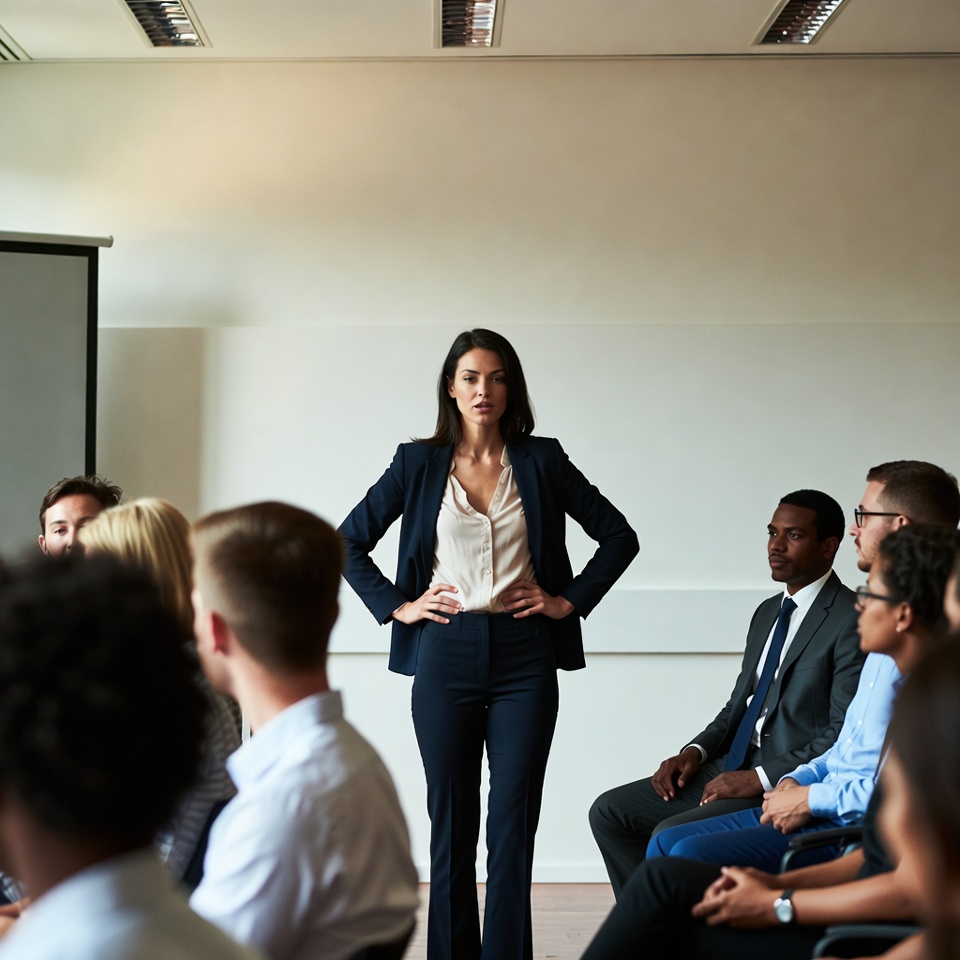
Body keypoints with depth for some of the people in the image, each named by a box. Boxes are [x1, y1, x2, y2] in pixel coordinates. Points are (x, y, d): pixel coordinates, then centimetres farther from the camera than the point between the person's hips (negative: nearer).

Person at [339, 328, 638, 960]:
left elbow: (619, 536, 9)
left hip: (524, 657, 0)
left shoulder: (541, 461, 5)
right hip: (446, 654, 1)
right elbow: (349, 542, 10)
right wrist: (396, 605, 1)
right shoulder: (419, 464, 6)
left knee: (513, 824, -2)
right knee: (450, 823, 6)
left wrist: (570, 599, 2)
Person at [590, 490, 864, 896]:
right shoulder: (768, 612, 18)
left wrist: (761, 778, -20)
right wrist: (695, 752, 4)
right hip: (734, 768, 9)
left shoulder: (852, 621, -11)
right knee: (609, 812, 0)